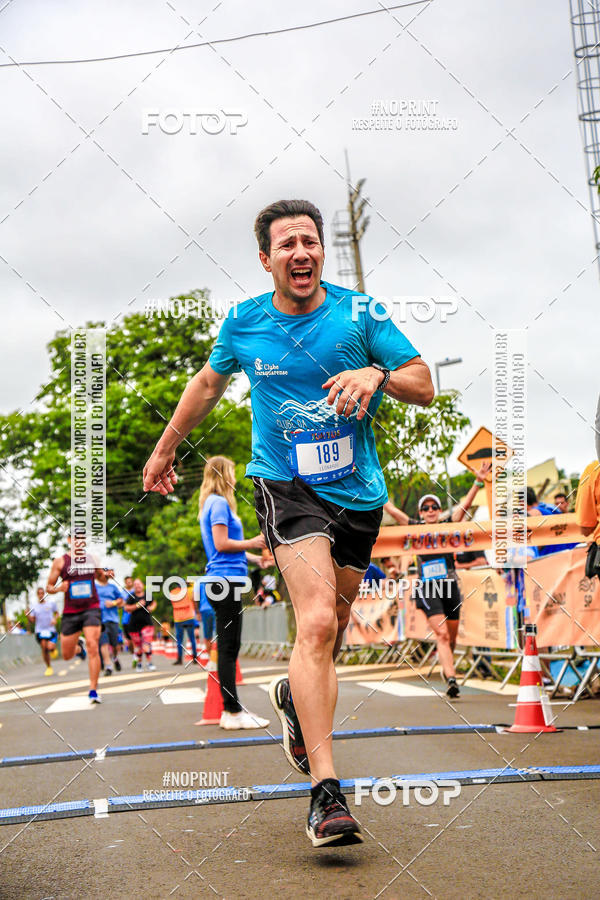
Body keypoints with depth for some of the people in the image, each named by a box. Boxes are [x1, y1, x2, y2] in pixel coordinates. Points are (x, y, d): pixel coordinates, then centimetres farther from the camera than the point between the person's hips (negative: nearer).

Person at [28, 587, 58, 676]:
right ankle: (49, 667, 12)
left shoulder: (51, 603, 5)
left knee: (50, 647, -19)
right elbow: (32, 620, 6)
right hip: (40, 631, 1)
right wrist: (28, 615, -15)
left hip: (51, 630, -1)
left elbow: (57, 613, 16)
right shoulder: (34, 607, 6)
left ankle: (53, 649, 20)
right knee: (44, 649, -6)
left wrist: (55, 619, -4)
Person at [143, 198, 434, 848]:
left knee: (330, 630, 13)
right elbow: (208, 383, 19)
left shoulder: (358, 314, -2)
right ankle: (325, 793, -24)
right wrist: (165, 449, 29)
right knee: (317, 622, -23)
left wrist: (377, 374, -21)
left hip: (358, 491, 3)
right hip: (285, 485, -3)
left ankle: (294, 697, 49)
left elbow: (424, 385, 0)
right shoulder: (243, 324, 1)